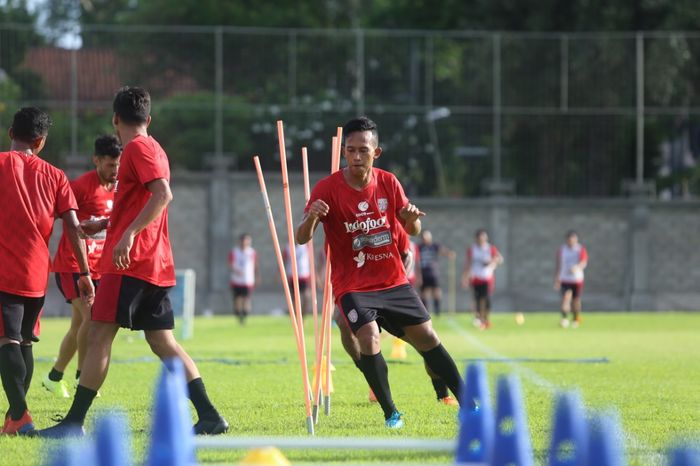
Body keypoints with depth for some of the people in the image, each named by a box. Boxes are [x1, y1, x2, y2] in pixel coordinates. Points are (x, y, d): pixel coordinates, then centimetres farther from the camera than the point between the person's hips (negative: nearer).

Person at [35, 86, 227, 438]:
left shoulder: (138, 148, -8)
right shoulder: (152, 149, 20)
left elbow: (163, 194, -23)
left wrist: (129, 234, -30)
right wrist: (103, 224, 32)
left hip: (130, 263, -9)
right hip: (157, 264, 9)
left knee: (99, 335, -8)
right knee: (162, 341, 7)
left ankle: (74, 422, -9)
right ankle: (209, 416, 1)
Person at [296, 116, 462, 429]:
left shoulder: (388, 183, -1)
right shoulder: (327, 189, -12)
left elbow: (412, 230, 7)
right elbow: (302, 239, -17)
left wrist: (412, 219, -18)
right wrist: (311, 218, -40)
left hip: (393, 281, 4)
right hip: (352, 285, -4)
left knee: (427, 337, 5)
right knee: (368, 337, -24)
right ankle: (390, 413, -9)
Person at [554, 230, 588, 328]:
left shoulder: (581, 250, -2)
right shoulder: (562, 250, 4)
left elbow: (584, 262, -17)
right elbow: (559, 265, 10)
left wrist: (577, 267, -40)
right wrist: (556, 280, 10)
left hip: (577, 279, 0)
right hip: (565, 279, 0)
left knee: (576, 300, 8)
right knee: (566, 298, -19)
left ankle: (576, 320, 26)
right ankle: (564, 318, -26)